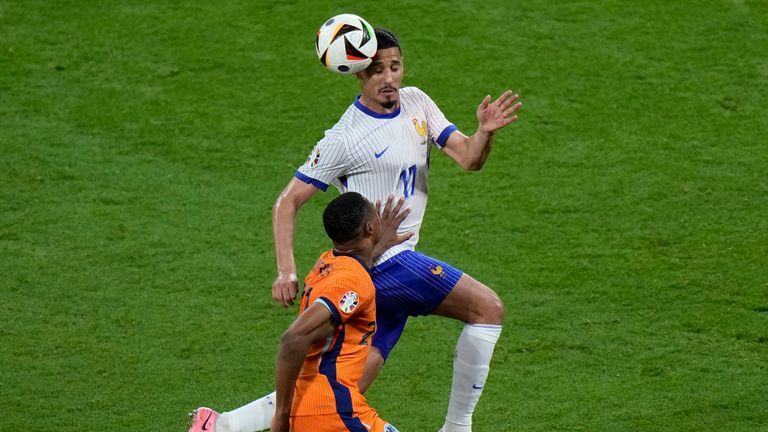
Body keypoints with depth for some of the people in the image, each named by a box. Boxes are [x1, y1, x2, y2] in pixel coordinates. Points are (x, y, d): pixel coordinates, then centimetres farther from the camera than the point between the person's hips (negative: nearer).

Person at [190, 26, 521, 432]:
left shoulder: (416, 102, 9)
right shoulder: (346, 137, -12)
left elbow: (468, 158, 4)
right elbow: (288, 201, -8)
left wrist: (485, 133, -19)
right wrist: (286, 271, -19)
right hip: (384, 259, -8)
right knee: (488, 307, -13)